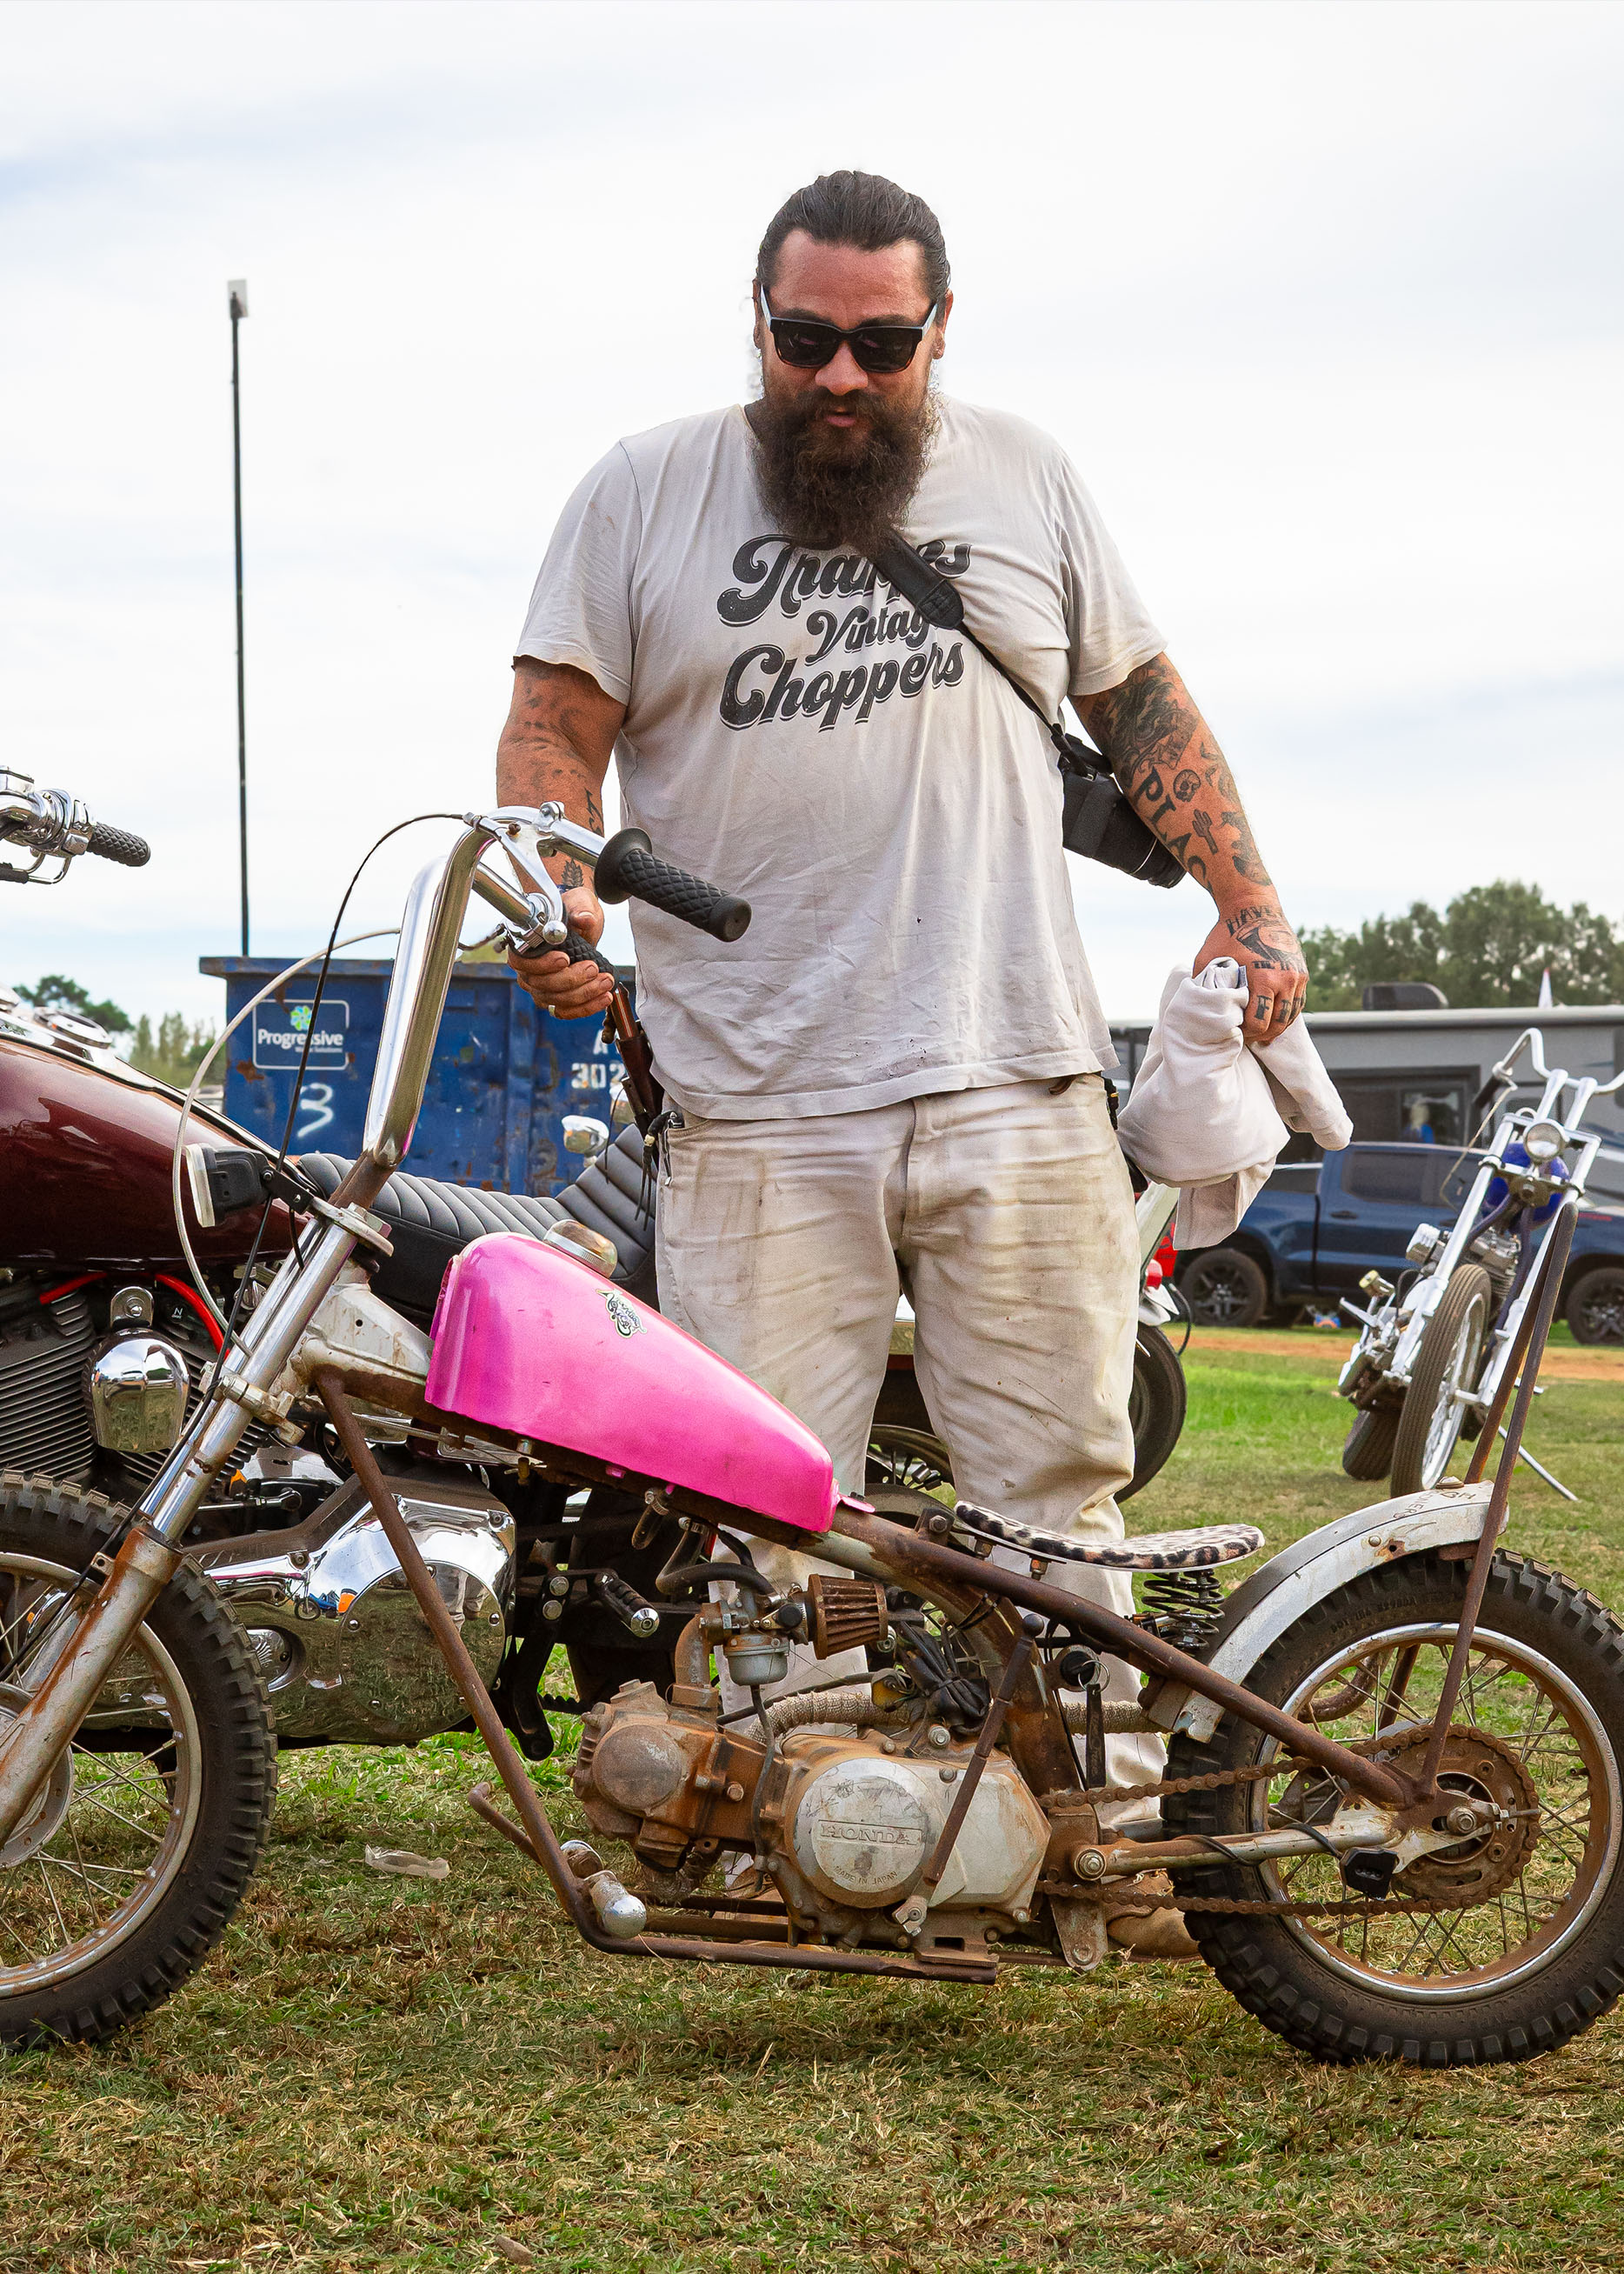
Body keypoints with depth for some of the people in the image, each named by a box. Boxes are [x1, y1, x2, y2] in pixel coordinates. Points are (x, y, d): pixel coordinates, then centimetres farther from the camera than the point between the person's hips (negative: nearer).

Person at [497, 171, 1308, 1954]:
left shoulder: (1024, 478, 14)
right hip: (757, 1103, -1)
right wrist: (555, 888, -15)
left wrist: (1246, 902, 11)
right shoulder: (644, 492, 8)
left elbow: (1142, 703, 20)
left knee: (1057, 1490, 3)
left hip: (1016, 1086, 2)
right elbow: (555, 719, 4)